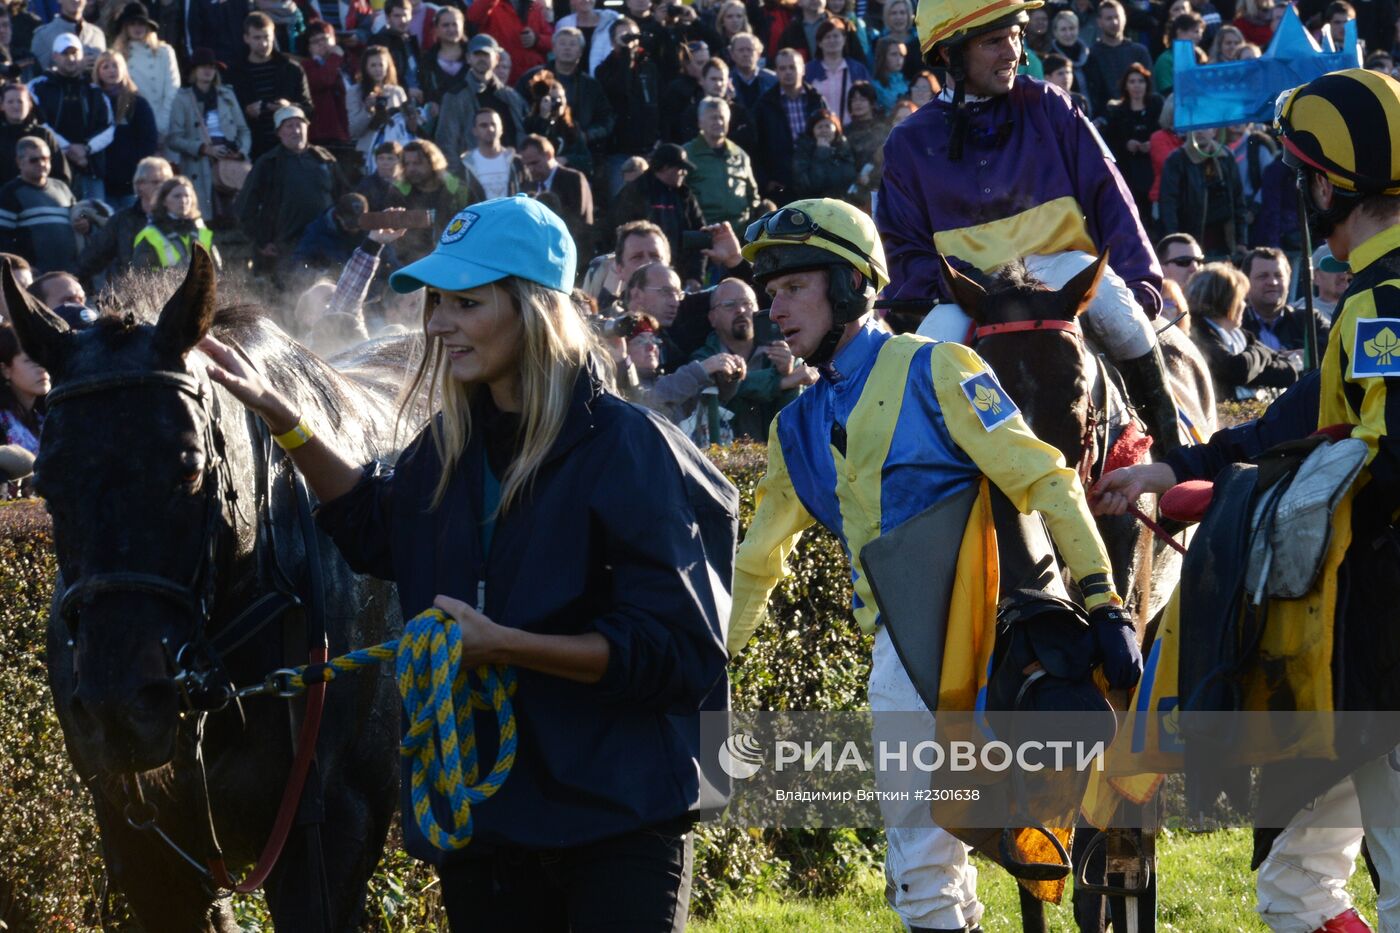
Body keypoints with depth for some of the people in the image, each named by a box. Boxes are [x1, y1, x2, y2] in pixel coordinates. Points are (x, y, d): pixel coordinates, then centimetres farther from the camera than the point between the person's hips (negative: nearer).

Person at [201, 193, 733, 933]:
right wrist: (275, 413, 19)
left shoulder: (629, 450, -14)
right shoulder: (450, 448, 8)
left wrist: (500, 643, -24)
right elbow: (375, 525, 30)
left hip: (616, 818, -7)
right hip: (477, 811, 7)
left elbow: (670, 648, -18)